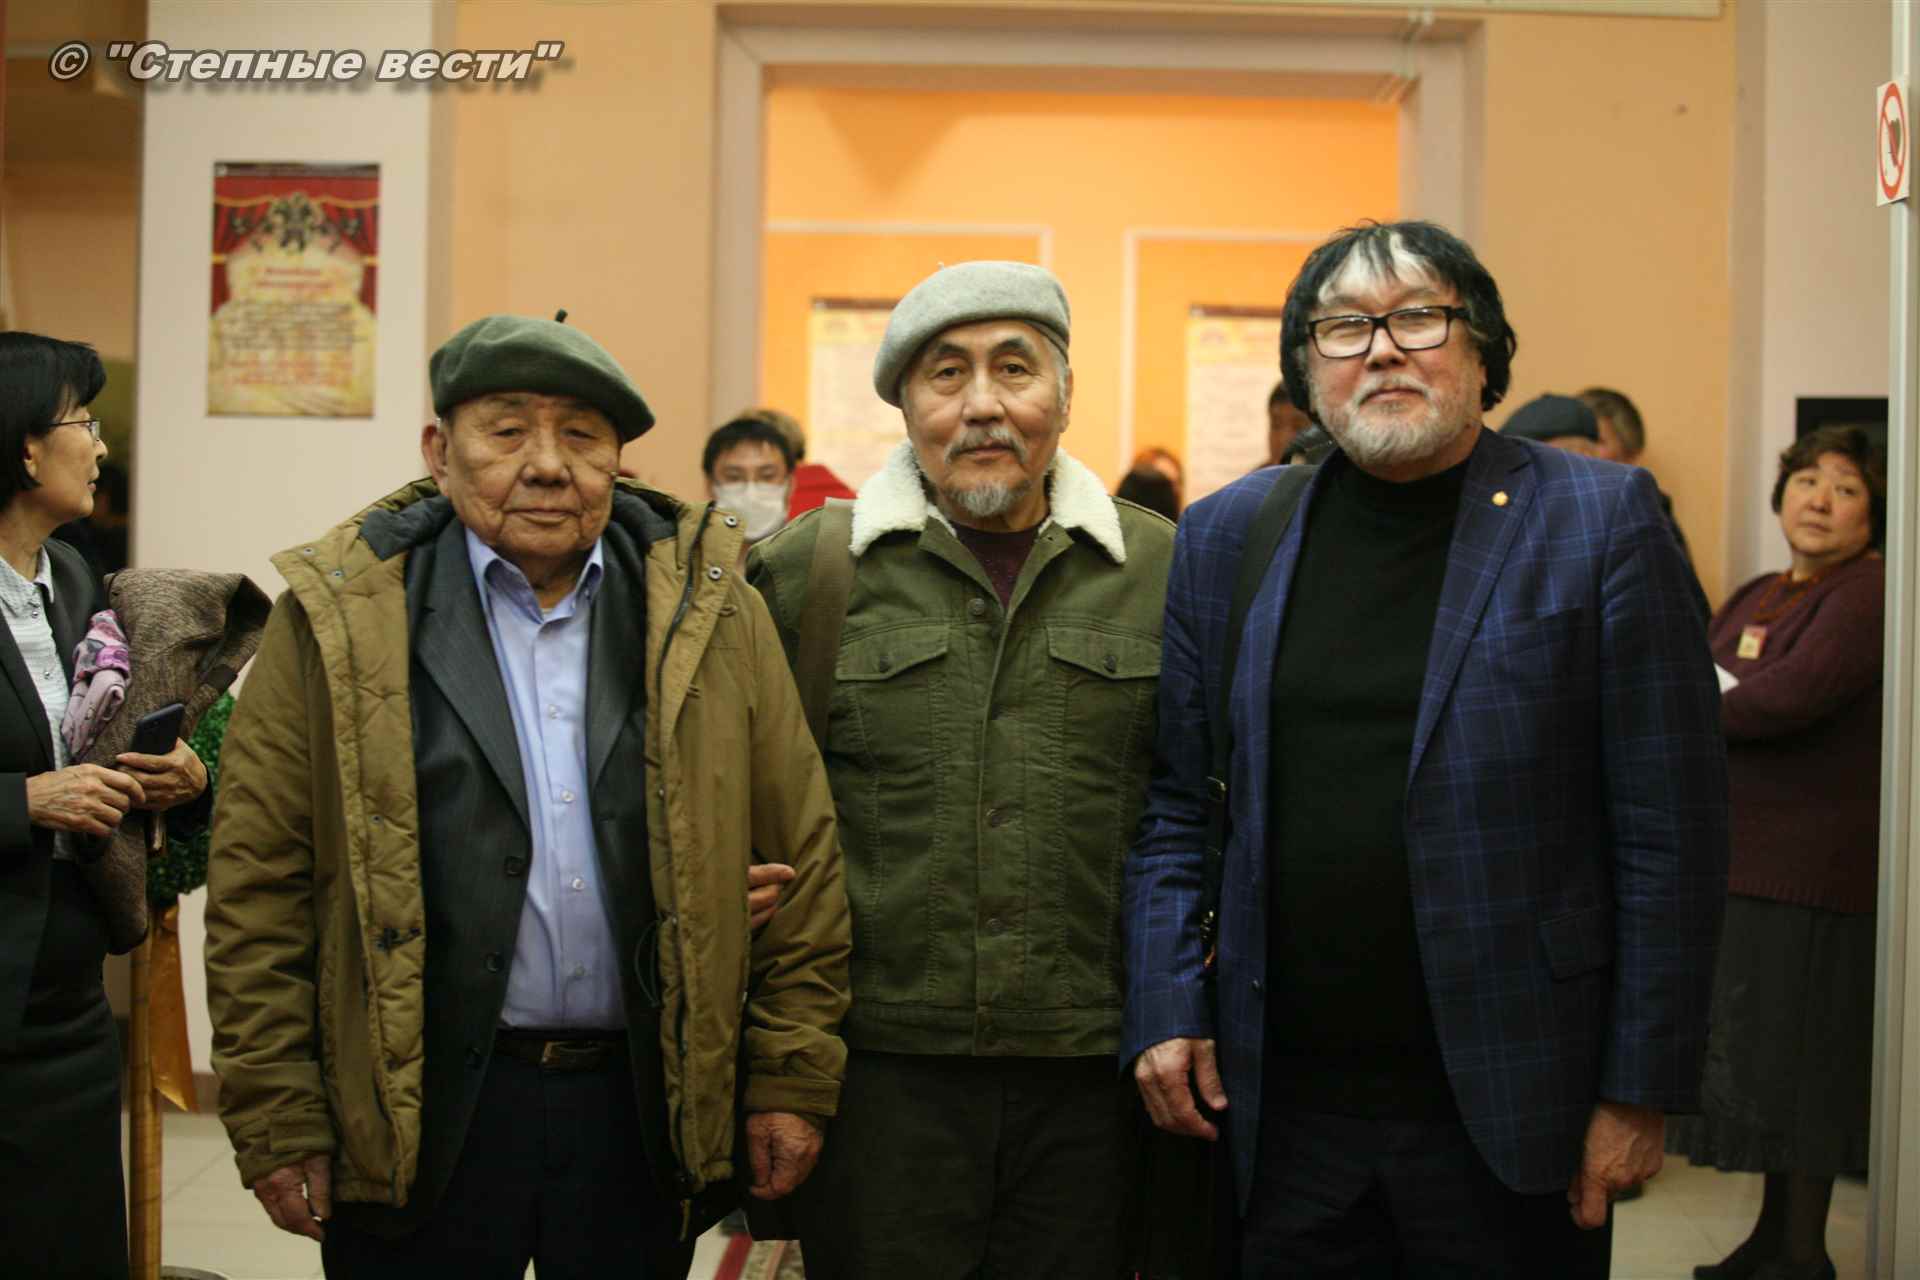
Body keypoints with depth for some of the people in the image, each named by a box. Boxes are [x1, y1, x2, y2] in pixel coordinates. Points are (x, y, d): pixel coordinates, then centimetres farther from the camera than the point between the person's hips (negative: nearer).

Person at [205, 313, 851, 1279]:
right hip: (419, 1111, -1)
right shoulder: (340, 618, -3)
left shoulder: (710, 614, 2)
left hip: (647, 1105, 2)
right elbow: (258, 884, -2)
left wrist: (792, 1079, 2)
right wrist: (278, 1124, -4)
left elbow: (802, 857, 4)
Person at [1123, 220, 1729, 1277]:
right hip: (1281, 1108, 3)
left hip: (1505, 1111, -2)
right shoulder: (1226, 535, 7)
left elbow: (1671, 832, -6)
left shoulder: (1599, 520, -4)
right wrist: (1166, 1011, 0)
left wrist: (1641, 1089, -8)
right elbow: (1175, 804, 9)